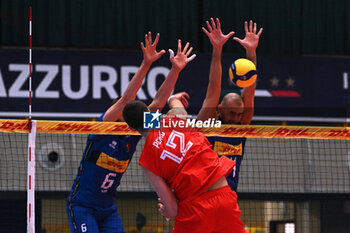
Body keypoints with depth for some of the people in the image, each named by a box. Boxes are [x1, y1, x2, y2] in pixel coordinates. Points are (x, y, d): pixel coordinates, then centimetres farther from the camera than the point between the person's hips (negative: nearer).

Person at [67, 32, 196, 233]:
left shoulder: (133, 137, 2)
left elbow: (157, 103, -3)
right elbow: (126, 99, -26)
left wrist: (176, 70, -11)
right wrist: (146, 64, -36)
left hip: (108, 208, 6)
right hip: (82, 206, -6)